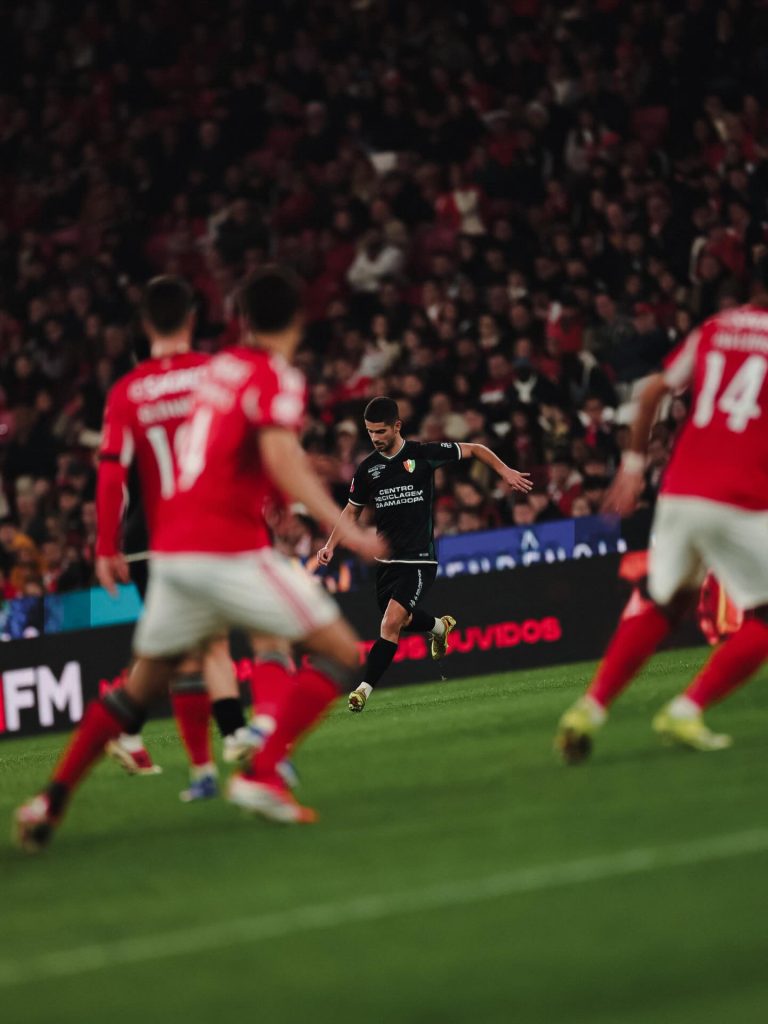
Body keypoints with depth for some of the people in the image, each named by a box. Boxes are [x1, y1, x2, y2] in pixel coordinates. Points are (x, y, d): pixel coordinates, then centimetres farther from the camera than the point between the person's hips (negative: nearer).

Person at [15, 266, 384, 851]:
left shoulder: (221, 367, 16)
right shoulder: (277, 377, -7)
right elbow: (281, 460, -22)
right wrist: (345, 529, -23)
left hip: (172, 549, 7)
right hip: (230, 551, -7)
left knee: (142, 686, 20)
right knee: (340, 652, -1)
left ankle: (52, 800, 13)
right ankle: (262, 776, -15)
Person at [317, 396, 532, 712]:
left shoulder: (424, 454, -7)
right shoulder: (367, 469, 3)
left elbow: (475, 449, 6)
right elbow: (352, 511, 16)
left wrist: (505, 471, -4)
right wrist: (331, 546, 3)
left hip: (419, 558, -5)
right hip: (386, 559, 5)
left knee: (392, 621, -19)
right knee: (401, 620, 16)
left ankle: (364, 689, -19)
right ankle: (439, 626, 50)